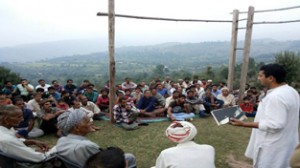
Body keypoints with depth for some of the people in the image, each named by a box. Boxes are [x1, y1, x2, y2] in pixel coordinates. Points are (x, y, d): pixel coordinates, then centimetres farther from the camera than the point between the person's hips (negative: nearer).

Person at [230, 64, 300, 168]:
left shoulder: (276, 96, -28)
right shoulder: (290, 91, 6)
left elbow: (274, 125, -30)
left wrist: (244, 124, -29)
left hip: (272, 146, -10)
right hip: (283, 143, 10)